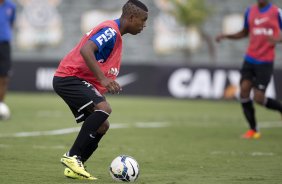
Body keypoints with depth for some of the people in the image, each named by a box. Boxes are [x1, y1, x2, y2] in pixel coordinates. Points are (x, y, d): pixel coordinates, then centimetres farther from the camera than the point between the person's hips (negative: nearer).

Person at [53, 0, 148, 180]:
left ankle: (74, 167, 9)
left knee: (102, 126, 7)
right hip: (69, 77, -11)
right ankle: (72, 156, -24)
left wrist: (109, 83, 17)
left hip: (75, 79, 11)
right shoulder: (110, 31, -16)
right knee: (104, 108, -28)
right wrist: (102, 79, -36)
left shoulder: (113, 33, 16)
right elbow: (85, 50, -31)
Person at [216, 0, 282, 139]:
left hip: (265, 62, -4)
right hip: (250, 59, 4)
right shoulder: (250, 11, 9)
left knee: (259, 98, -9)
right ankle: (253, 130, 3)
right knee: (244, 90, -9)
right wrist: (226, 36, 8)